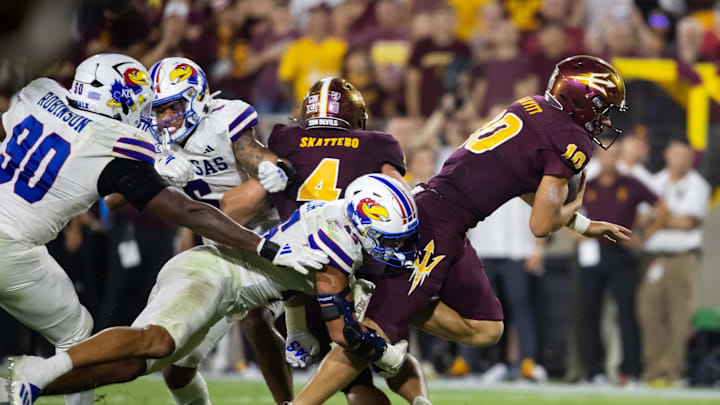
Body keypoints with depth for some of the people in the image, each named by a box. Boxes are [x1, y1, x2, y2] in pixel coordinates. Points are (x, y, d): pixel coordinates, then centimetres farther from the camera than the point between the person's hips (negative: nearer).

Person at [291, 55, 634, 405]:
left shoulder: (531, 107, 18)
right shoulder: (572, 143, -8)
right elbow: (541, 225, -11)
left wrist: (583, 225, 36)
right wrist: (572, 209, 10)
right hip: (438, 226, -10)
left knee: (485, 330, 16)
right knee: (378, 329, -12)